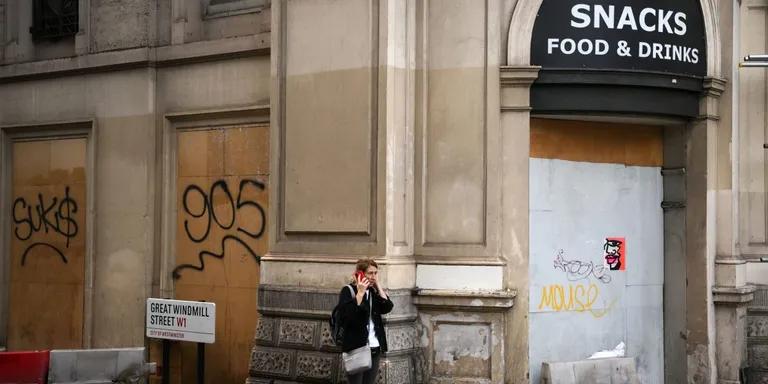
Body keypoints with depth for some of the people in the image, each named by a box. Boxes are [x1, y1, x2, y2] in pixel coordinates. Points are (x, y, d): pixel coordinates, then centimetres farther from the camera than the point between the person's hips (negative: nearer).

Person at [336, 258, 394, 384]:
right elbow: (348, 314, -19)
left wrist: (378, 285, -2)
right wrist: (360, 293, -20)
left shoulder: (374, 292, 12)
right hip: (356, 347, -6)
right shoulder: (348, 291, -5)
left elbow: (387, 308, -2)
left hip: (375, 348, 6)